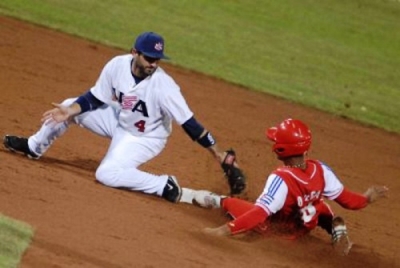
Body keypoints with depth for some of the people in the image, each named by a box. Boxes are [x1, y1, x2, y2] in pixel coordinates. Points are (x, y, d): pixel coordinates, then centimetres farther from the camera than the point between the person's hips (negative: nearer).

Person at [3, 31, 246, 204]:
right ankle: (34, 148, 28)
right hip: (119, 120, 6)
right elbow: (96, 98, -5)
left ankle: (167, 188, -19)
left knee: (107, 174, -26)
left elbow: (189, 123, -32)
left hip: (145, 137, -6)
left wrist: (220, 155, -35)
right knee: (68, 108, 4)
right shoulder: (117, 65, -21)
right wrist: (70, 111, -19)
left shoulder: (164, 86, -35)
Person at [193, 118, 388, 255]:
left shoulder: (280, 179, -37)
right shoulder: (320, 170, -22)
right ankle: (336, 227, 7)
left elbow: (261, 212, -43)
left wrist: (227, 229, -47)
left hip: (274, 228, -4)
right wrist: (367, 199, 6)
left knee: (229, 202, 12)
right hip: (304, 227, 4)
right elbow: (345, 199, -14)